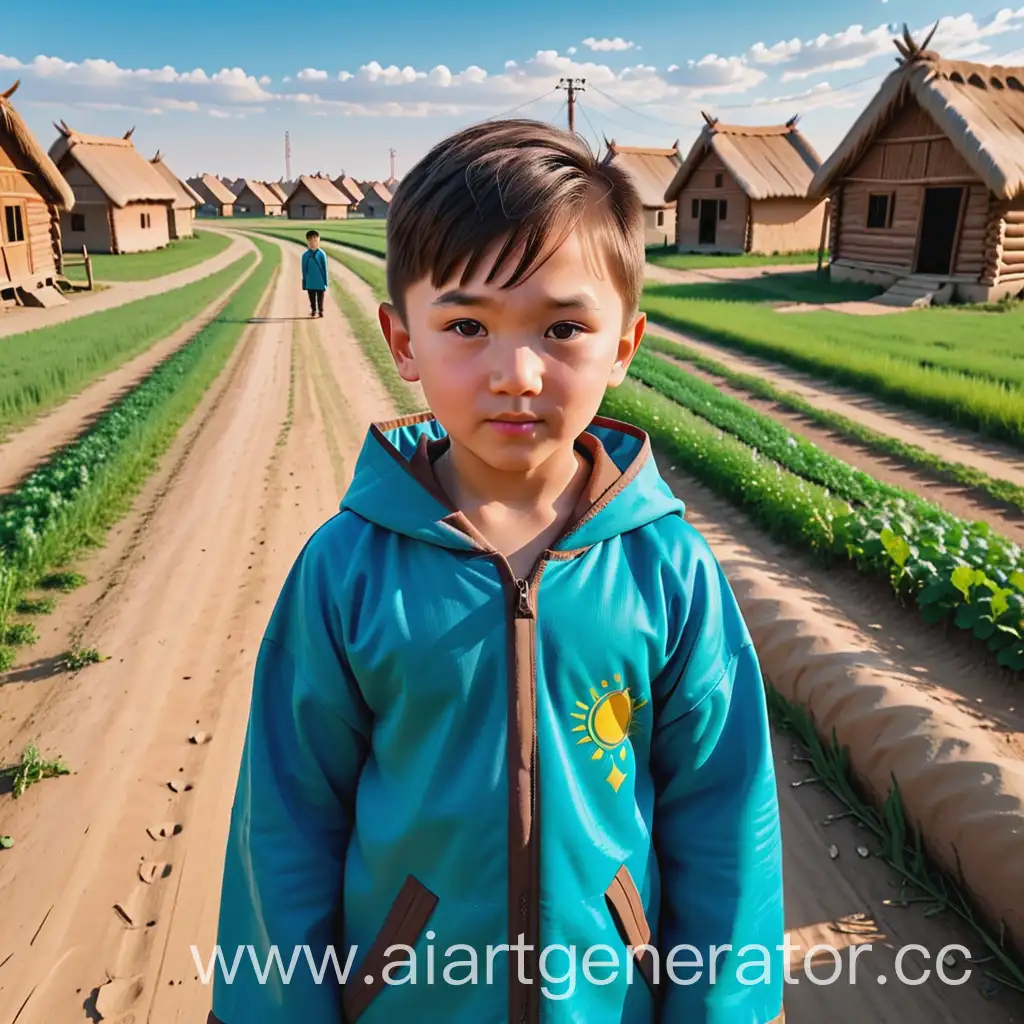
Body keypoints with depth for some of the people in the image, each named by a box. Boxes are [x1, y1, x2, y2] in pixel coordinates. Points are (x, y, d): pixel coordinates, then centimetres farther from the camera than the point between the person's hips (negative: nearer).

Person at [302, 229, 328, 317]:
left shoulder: (321, 254, -10)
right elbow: (304, 270, 3)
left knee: (320, 299, 10)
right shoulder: (305, 255, -4)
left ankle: (320, 311, 23)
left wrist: (325, 282, -3)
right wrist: (304, 283, 6)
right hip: (310, 283, 2)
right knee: (312, 299, 14)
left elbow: (325, 269, -4)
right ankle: (313, 310, 29)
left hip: (320, 282, -2)